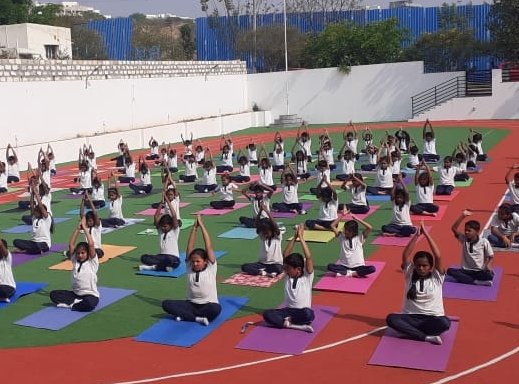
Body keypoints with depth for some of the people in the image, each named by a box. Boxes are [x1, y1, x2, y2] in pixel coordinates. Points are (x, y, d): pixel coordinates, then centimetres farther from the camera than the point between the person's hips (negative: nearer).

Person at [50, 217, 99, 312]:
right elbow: (71, 245, -1)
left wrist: (85, 228, -12)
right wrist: (78, 228, -6)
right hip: (75, 294, 5)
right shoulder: (75, 261, 8)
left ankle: (70, 304, -14)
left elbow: (91, 245, -17)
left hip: (90, 295, -5)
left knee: (89, 303, -39)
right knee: (53, 294, -13)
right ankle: (77, 302, -18)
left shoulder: (92, 262, -4)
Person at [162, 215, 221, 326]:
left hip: (208, 305, -4)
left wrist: (201, 225, -12)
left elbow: (209, 247, -12)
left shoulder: (211, 268, -5)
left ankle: (183, 315, -26)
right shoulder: (190, 268, 4)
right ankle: (198, 318, -29)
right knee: (166, 304, -20)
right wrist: (194, 227, -9)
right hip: (191, 304, 4)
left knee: (216, 308, -39)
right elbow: (190, 247, -4)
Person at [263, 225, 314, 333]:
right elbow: (285, 255, 1)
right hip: (288, 310, 4)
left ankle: (286, 321, -16)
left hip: (301, 311, -4)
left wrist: (301, 237, -16)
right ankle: (298, 325, -30)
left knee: (308, 314, -40)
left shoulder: (307, 277, -3)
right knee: (267, 314, -25)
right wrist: (294, 237, -5)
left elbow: (308, 257, -16)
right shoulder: (288, 276, 8)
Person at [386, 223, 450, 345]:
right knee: (391, 318, -30)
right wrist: (417, 235, -11)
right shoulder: (410, 274, 6)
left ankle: (410, 331, -23)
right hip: (411, 317, 2)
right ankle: (427, 337, -33)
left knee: (445, 323, -36)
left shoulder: (436, 277, 1)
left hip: (433, 318, -1)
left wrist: (426, 234, -13)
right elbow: (405, 255, -6)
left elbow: (438, 257, -13)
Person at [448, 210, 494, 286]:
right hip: (466, 271, 3)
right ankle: (476, 282, -29)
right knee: (450, 271, -27)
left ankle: (465, 279, -22)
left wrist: (487, 265, -17)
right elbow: (453, 228, -11)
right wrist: (463, 216, -19)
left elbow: (491, 257, 4)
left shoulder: (484, 242, -4)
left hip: (479, 271, -3)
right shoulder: (464, 239, 1)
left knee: (490, 275, -34)